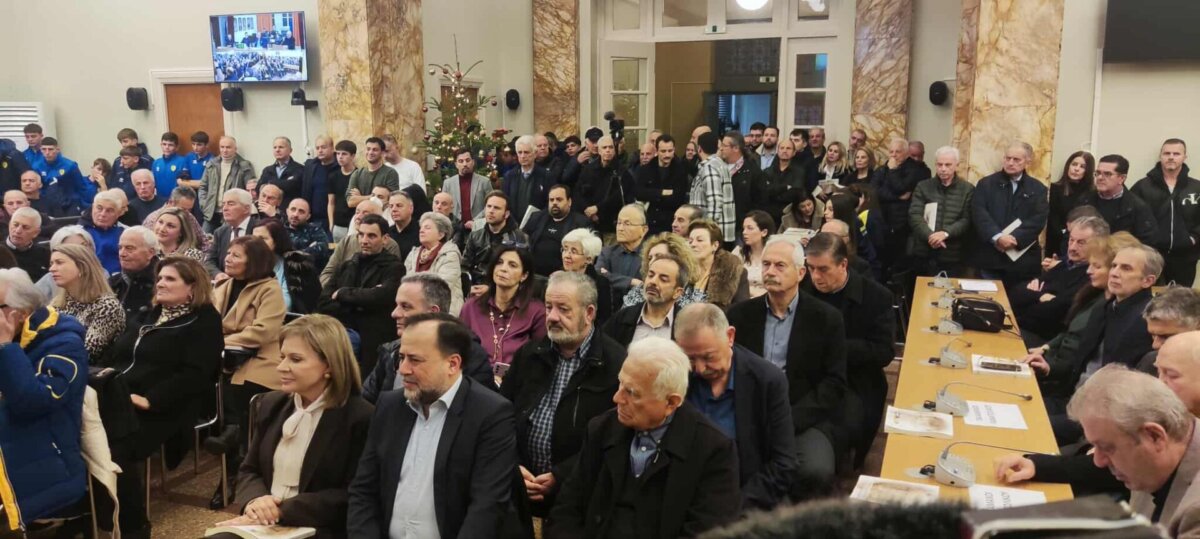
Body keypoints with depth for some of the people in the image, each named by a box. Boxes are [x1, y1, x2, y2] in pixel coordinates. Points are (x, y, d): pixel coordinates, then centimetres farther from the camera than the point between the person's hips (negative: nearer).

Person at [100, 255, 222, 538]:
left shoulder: (203, 321, -1)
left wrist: (149, 400, -20)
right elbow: (114, 354, 25)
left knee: (115, 451, -30)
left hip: (159, 410, -7)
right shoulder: (146, 314, 24)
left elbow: (194, 375, -12)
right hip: (116, 398, 7)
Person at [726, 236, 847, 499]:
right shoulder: (740, 314, 8)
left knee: (816, 472, -30)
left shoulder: (827, 318, 1)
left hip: (805, 420, -1)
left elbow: (834, 384, -2)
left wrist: (788, 420, -14)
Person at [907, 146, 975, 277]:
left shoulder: (968, 189, 6)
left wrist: (945, 233, -20)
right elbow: (914, 216, -1)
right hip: (922, 253, 1)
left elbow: (967, 220, -3)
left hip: (952, 256, -1)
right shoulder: (922, 186, 10)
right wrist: (929, 236, -17)